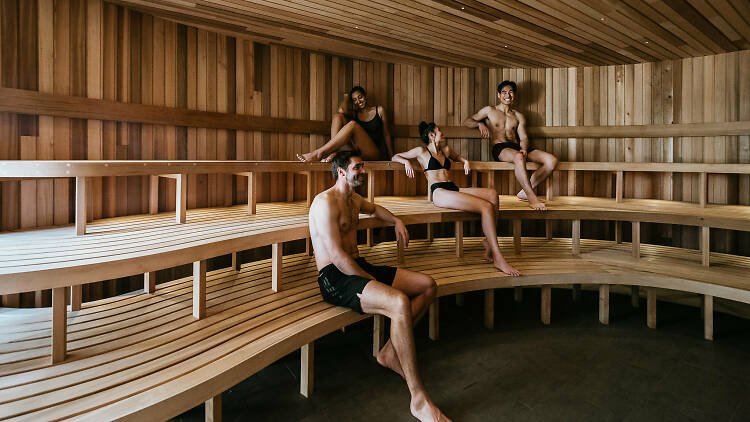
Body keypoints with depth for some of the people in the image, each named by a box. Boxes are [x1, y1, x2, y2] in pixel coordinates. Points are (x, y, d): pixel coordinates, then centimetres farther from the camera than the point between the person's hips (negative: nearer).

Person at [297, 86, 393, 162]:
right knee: (338, 116, -9)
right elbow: (342, 110, -3)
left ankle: (318, 153, -31)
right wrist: (346, 97, 15)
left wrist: (391, 157, 8)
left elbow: (386, 134, 13)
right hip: (357, 153, 4)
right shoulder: (354, 114, 21)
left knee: (353, 124, -29)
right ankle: (333, 153, -29)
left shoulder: (379, 110, 15)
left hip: (375, 154, -3)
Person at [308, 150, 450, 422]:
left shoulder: (354, 200, 18)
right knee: (399, 302, -34)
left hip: (359, 267, 10)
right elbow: (337, 256, -20)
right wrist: (373, 283, -19)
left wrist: (396, 221, 26)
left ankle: (390, 353, 5)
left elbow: (374, 208, 44)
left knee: (428, 285, 1)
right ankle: (418, 399, -24)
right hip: (335, 277, -10)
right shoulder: (326, 202, -12)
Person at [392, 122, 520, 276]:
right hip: (439, 192, -7)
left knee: (493, 194, -25)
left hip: (454, 189, 7)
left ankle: (489, 248, -26)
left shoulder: (445, 150, 31)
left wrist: (465, 161, 30)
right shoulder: (421, 151, 14)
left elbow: (456, 157, 53)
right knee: (486, 207, -28)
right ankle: (498, 258, -29)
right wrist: (406, 162, -2)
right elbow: (395, 157, 19)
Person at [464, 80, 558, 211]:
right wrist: (480, 124, -8)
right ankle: (532, 199, -41)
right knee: (519, 157, -42)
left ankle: (525, 192, -14)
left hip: (517, 147, 5)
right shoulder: (490, 110, 17)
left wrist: (524, 149, -10)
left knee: (552, 160, -19)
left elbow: (523, 137, 13)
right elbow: (467, 121, 15)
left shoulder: (519, 116, 24)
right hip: (499, 148, -5)